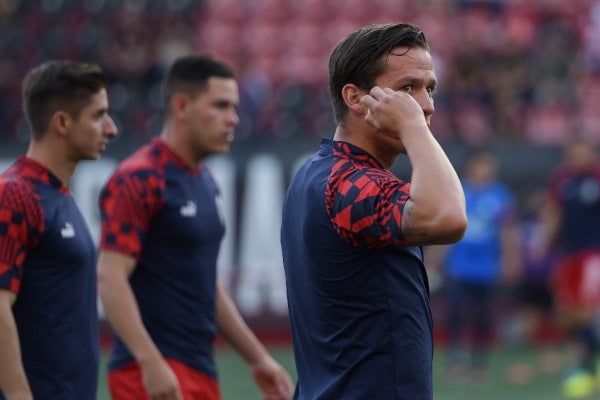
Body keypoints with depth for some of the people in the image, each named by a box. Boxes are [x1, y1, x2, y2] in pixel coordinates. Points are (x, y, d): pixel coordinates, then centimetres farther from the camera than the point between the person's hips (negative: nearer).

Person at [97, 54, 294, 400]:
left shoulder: (205, 182, 17)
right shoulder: (140, 180, -11)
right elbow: (110, 278, -18)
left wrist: (258, 358, 23)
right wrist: (151, 364, -27)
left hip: (201, 371, 9)